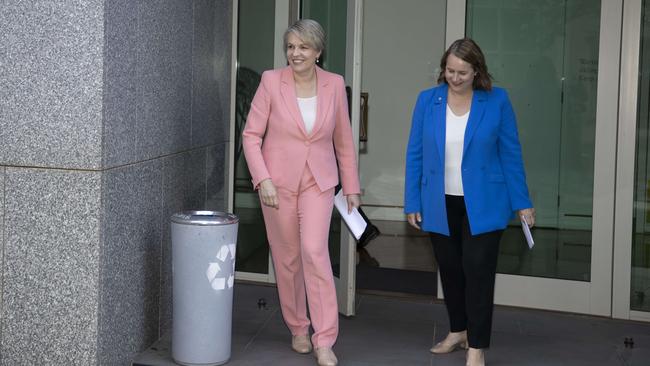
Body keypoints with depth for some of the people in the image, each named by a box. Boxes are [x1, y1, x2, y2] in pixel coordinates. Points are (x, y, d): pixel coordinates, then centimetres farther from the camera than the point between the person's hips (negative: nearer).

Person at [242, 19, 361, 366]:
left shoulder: (334, 85, 0)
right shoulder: (271, 81, -6)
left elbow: (343, 140, 8)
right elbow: (251, 135, -4)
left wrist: (351, 187, 9)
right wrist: (262, 179, -14)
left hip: (318, 182, 0)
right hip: (278, 182, 0)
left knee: (314, 251, -16)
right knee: (286, 259, 8)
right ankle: (298, 329, 28)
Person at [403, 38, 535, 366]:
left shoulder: (496, 101, -6)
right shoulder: (428, 101, -1)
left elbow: (510, 153, -2)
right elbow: (415, 154, 2)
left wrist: (521, 203, -3)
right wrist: (412, 203, 0)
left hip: (482, 204, -2)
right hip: (440, 204, 3)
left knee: (478, 272, -3)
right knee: (450, 271, 14)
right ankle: (457, 331, 33)